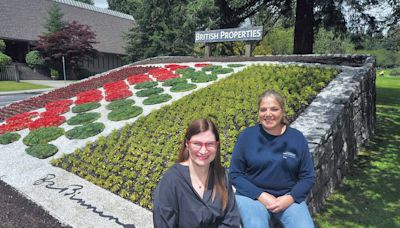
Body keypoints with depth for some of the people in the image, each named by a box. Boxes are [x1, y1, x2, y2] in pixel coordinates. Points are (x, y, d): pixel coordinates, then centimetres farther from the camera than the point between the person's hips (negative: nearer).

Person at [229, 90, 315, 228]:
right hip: (252, 195, -2)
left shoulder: (297, 138, 1)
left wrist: (290, 198, -12)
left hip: (288, 197, 2)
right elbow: (235, 174, -2)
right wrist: (260, 196, -14)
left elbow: (307, 177, 5)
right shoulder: (246, 136, -3)